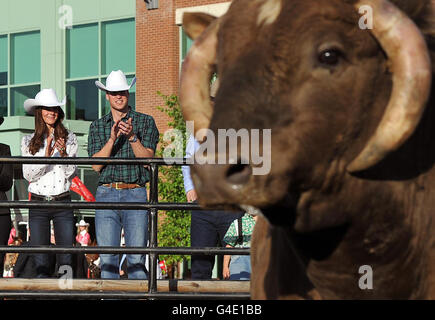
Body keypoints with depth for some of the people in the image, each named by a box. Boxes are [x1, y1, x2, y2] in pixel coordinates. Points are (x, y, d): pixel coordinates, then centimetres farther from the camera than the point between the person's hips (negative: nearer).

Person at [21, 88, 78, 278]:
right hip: (38, 203, 0)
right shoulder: (28, 141, 7)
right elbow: (28, 175, 0)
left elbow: (71, 173, 3)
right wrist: (45, 156, -15)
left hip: (63, 203, 0)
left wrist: (64, 154, -15)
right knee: (41, 261, -1)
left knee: (66, 257, -4)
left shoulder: (69, 138, 6)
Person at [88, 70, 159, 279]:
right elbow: (96, 165, 2)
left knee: (137, 258, -7)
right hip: (106, 193, 2)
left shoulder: (145, 122, 8)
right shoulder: (97, 126, 13)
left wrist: (132, 137, -17)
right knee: (107, 259, -1)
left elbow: (148, 158, -2)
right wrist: (112, 138, -12)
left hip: (136, 193, -2)